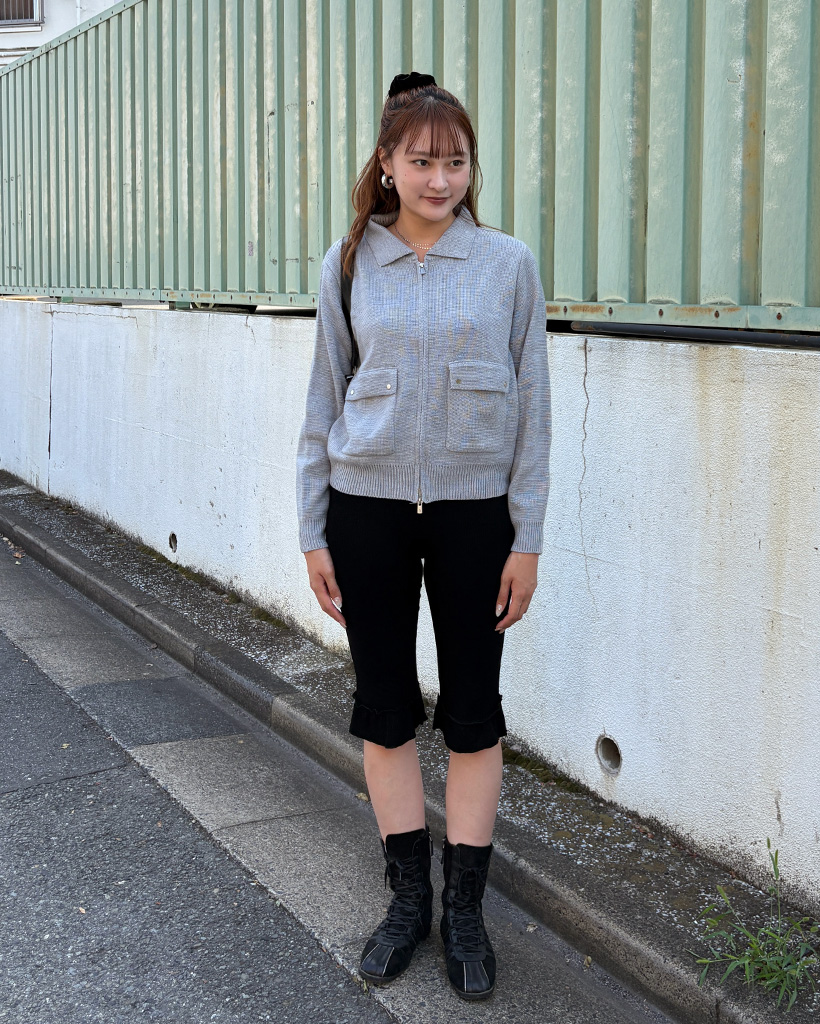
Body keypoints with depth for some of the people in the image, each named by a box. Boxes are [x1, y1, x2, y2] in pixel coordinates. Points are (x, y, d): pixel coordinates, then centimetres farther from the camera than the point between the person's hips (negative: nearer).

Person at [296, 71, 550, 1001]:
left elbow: (531, 406, 1)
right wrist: (314, 533, 3)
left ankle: (464, 907, 18)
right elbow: (324, 404, 6)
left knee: (472, 713, 5)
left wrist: (526, 538, -3)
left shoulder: (508, 264, 0)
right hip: (368, 507, 1)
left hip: (473, 512, -1)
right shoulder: (349, 266, 2)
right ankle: (408, 897, 23)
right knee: (385, 709, 8)